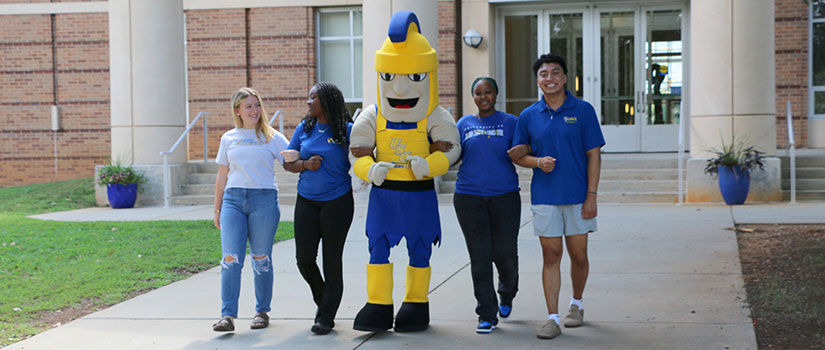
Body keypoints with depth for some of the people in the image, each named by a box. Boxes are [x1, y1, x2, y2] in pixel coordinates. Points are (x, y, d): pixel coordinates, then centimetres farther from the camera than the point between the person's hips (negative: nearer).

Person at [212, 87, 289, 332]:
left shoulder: (272, 137, 8)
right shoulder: (228, 139, 14)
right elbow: (222, 176, 18)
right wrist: (217, 210, 17)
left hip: (264, 199, -1)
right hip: (233, 199, 2)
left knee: (261, 259, 3)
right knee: (231, 258, -8)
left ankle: (262, 311, 15)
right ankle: (228, 315, -7)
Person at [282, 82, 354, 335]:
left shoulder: (346, 130, -5)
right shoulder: (304, 129, 7)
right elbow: (288, 163, 10)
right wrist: (306, 165, -8)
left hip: (337, 202, -4)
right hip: (306, 201, 4)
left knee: (332, 260, 3)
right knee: (304, 258, 1)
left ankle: (326, 317, 12)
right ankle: (322, 300, 28)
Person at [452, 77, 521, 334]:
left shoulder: (510, 122, 7)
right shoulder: (464, 124, 13)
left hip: (504, 196, -1)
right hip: (469, 197, 1)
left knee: (505, 255, 1)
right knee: (480, 257, -1)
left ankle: (506, 294, 34)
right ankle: (486, 314, 6)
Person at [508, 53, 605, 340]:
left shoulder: (582, 111, 0)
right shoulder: (528, 116, 5)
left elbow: (594, 155, -1)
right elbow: (517, 155, 12)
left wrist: (592, 196, -7)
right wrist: (538, 161, -10)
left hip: (577, 197, -1)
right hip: (544, 197, 1)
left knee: (578, 255, 8)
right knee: (551, 256, 1)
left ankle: (577, 303, 32)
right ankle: (553, 318, 4)